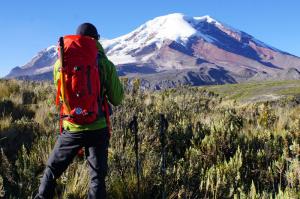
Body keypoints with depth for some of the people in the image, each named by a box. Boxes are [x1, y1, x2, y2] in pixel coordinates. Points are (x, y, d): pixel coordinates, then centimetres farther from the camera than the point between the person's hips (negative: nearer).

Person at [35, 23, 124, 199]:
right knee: (97, 177, 10)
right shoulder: (105, 64, -6)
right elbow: (117, 100, 0)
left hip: (71, 128, 1)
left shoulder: (61, 63, -1)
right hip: (98, 128, -1)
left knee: (52, 171, 19)